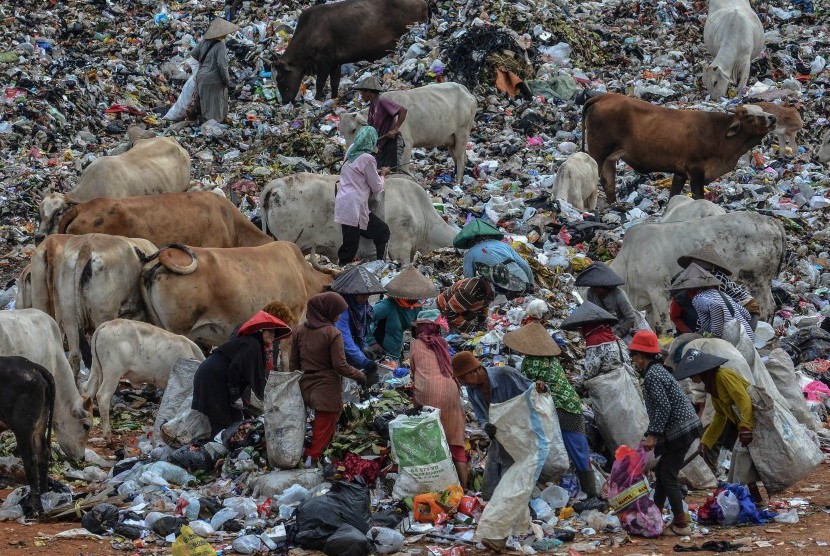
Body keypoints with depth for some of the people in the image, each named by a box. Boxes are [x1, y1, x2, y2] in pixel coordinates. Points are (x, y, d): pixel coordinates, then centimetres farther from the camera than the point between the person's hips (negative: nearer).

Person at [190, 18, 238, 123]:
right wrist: (227, 81, -11)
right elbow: (222, 65, -24)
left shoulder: (205, 41, 0)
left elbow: (193, 53, 10)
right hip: (214, 80, -7)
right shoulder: (220, 46, -20)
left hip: (202, 77, 7)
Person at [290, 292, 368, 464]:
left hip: (306, 388, 6)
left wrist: (296, 384, 21)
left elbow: (293, 362, 8)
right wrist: (359, 376, 1)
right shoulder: (332, 333, -16)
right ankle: (313, 458, 0)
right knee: (325, 426, 3)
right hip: (327, 390, -6)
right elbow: (340, 366, -15)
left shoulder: (300, 331, 2)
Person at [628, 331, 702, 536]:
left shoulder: (652, 375, -15)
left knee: (668, 476, -4)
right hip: (686, 427, 10)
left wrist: (652, 435, -21)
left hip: (679, 432, -10)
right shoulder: (658, 370, 17)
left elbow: (663, 407, -23)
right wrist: (651, 436, 23)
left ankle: (681, 524, -4)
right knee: (662, 471, 18)